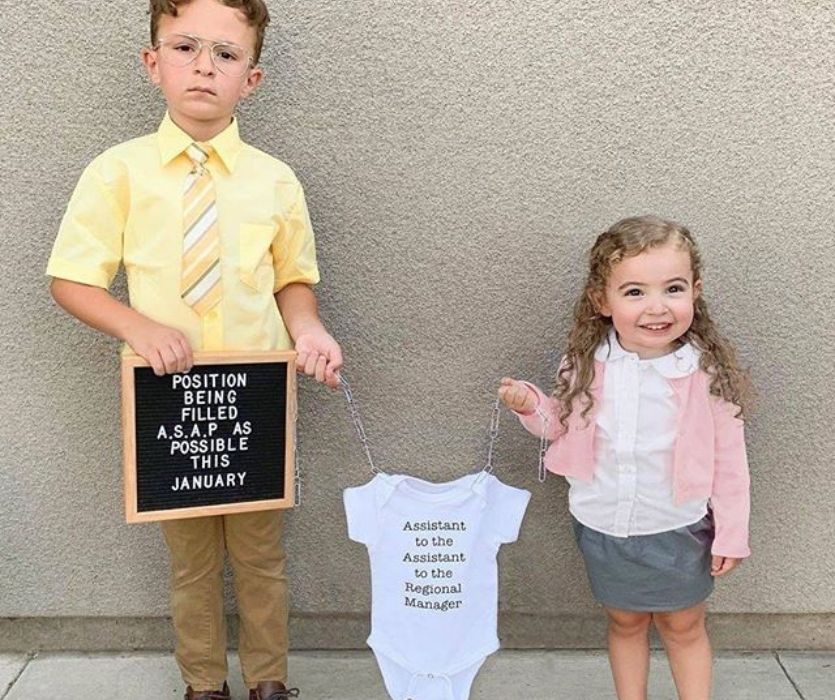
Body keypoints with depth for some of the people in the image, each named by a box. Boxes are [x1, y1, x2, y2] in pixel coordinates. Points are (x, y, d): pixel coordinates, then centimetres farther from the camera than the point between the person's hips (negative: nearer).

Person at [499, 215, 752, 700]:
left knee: (684, 627, 19)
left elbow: (729, 460, -10)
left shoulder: (708, 373, -20)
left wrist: (732, 533, -5)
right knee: (625, 623, 23)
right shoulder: (587, 365, -14)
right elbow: (565, 425, 3)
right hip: (603, 527, 2)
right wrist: (532, 406, -16)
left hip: (679, 531, -2)